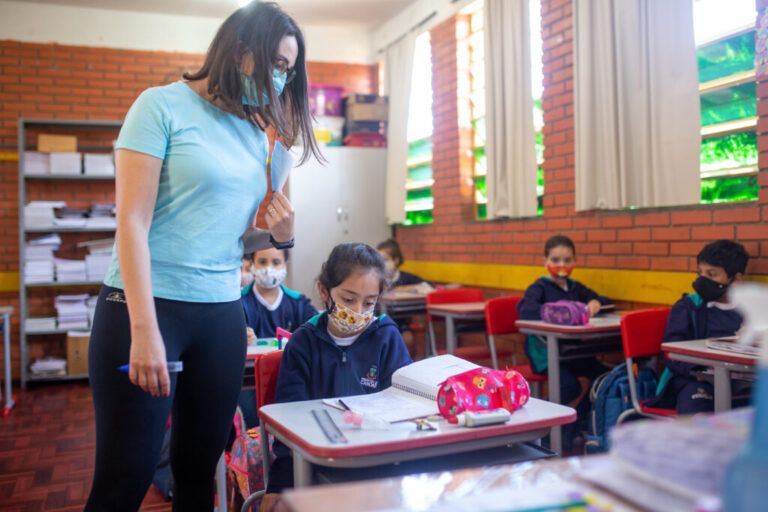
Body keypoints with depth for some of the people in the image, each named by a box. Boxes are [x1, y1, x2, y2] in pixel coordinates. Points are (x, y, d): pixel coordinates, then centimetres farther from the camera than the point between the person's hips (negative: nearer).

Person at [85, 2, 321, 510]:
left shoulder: (255, 136, 12)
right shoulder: (163, 105, -4)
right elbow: (133, 222, -11)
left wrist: (279, 235, -3)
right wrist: (144, 329, -18)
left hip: (223, 315, 6)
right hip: (145, 308, -5)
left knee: (200, 469, 11)